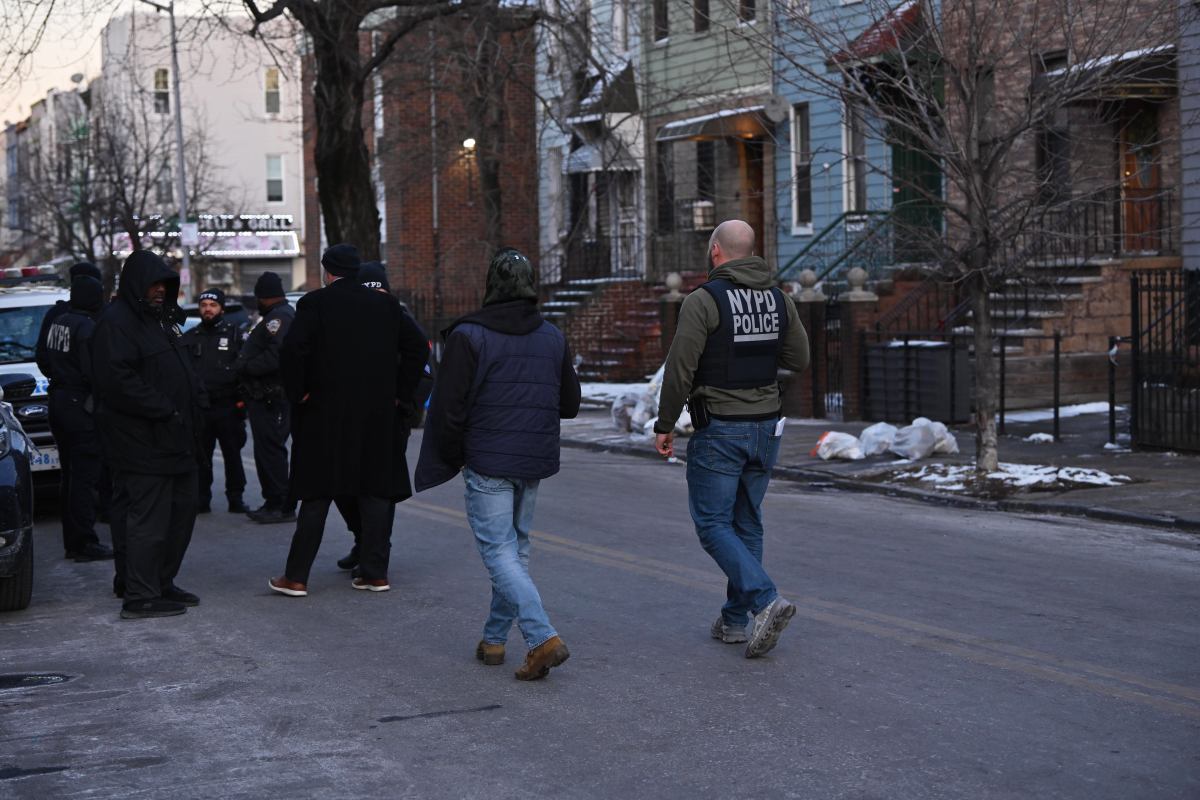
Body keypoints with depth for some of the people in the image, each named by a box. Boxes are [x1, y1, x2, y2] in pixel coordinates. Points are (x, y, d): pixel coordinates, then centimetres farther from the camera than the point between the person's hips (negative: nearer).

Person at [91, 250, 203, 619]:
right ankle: (140, 598, -1)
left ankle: (162, 584, 25)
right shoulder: (116, 322, -12)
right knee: (148, 519, -7)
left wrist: (194, 402, 8)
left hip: (174, 440, 10)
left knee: (181, 511, 14)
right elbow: (117, 379, -23)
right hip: (142, 441, -10)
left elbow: (182, 371, 28)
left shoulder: (160, 319, 20)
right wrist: (164, 410, -21)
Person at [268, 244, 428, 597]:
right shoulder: (386, 305, 7)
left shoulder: (315, 303, -6)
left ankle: (296, 576, 5)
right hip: (378, 416, 3)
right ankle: (375, 572, 11)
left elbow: (293, 349, -18)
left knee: (317, 496, 2)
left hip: (325, 413, -3)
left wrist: (297, 393, -7)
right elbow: (418, 346, 7)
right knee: (376, 492, 9)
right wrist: (399, 392, 9)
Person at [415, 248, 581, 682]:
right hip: (535, 463, 6)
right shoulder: (553, 337, 6)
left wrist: (452, 458, 4)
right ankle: (494, 638, 23)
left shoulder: (468, 336, -11)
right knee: (516, 546, 17)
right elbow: (570, 403, 11)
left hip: (488, 464, -6)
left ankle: (543, 638, -19)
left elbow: (448, 407, -11)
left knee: (498, 550, -5)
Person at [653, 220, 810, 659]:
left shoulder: (704, 300, -13)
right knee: (747, 523, 14)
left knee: (713, 523, 0)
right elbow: (799, 359, 10)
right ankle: (735, 619, 19)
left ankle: (766, 600, -17)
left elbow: (680, 368, -16)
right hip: (766, 426, 6)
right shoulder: (778, 299, 5)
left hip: (718, 429, -6)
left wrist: (665, 424, -6)